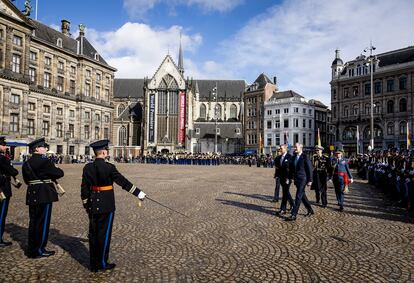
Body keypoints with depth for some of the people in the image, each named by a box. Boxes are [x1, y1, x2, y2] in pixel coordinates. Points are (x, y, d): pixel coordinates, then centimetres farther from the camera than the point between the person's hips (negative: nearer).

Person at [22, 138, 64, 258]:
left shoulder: (26, 163, 9)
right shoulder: (44, 161, -17)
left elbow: (27, 179, 17)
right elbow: (60, 173, -12)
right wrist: (51, 177, 7)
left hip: (32, 194, 8)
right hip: (44, 195, -8)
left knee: (33, 221, 16)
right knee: (43, 222, 3)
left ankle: (31, 249, 26)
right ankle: (39, 250, 12)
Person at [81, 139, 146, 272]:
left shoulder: (87, 167, 0)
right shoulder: (109, 167, -17)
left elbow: (84, 188, 5)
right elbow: (123, 182, -13)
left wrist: (86, 205, 17)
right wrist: (138, 193, -4)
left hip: (93, 205, 6)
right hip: (106, 206, -6)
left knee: (93, 234, 14)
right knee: (104, 234, 7)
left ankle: (93, 264, 26)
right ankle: (102, 263, 19)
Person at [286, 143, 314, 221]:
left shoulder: (305, 157, -10)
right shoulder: (293, 157, 10)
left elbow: (309, 169, -10)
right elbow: (292, 168, 16)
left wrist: (309, 180, -12)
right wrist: (291, 177, 8)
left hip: (303, 179, -8)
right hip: (296, 179, 8)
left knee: (298, 197, -9)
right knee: (302, 195, 17)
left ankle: (293, 215, -8)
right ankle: (310, 210, 34)